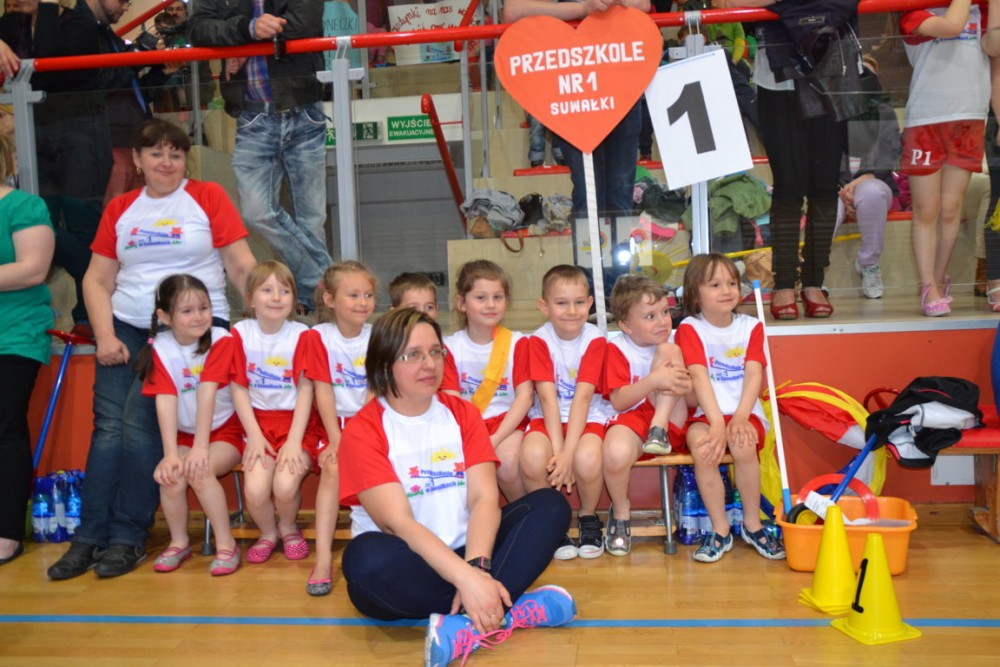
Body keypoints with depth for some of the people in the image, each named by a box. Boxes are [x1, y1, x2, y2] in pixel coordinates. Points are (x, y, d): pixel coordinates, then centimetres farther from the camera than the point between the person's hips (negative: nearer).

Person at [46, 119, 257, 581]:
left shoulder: (208, 197, 4)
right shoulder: (119, 209, 14)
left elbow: (241, 265, -2)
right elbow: (97, 280, 12)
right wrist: (105, 336, -2)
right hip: (126, 327, 4)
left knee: (140, 420, -16)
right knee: (108, 426, -8)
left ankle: (129, 538, -5)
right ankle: (89, 537, -1)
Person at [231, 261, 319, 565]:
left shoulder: (301, 334, -6)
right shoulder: (240, 333, -1)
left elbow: (305, 389, -8)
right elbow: (239, 388, 0)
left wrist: (294, 441, -15)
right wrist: (254, 435, -8)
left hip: (295, 421, -1)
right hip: (259, 422, 2)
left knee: (285, 486, -22)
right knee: (255, 490, -19)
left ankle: (288, 528, 13)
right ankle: (268, 533, 15)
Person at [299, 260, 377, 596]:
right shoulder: (318, 336, -2)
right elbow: (323, 392, -6)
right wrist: (336, 440, -13)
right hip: (336, 423, -1)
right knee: (332, 468, -26)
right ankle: (323, 558, -28)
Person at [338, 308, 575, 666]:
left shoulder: (462, 413, 4)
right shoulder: (362, 431, -10)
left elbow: (484, 498, -9)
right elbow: (397, 523, -22)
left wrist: (477, 567, -27)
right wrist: (466, 578, -34)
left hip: (464, 551, 4)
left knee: (550, 505, -14)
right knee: (368, 557, -37)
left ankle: (467, 626, -30)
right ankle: (512, 609, -25)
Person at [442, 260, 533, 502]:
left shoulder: (517, 342, 1)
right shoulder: (450, 346, 3)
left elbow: (525, 395, -6)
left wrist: (494, 440, -17)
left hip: (507, 421, -1)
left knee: (507, 462, -29)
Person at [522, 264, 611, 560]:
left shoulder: (595, 339, -7)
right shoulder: (539, 340, -5)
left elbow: (582, 397, -17)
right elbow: (548, 397, -14)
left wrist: (567, 453, -25)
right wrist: (557, 450, -23)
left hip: (588, 417, -1)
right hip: (547, 419, 1)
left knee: (587, 459, -33)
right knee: (533, 456, -31)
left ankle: (588, 518, 1)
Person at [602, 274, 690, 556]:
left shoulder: (673, 343, 8)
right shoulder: (617, 348, -2)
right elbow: (619, 401, -13)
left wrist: (685, 388, -18)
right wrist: (653, 380, -27)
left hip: (671, 421, 2)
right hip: (631, 419, -2)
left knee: (669, 350, -13)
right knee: (616, 454, -38)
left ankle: (659, 431, -21)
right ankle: (621, 510, -3)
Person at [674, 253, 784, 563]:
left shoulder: (751, 326, 8)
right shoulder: (690, 328, 1)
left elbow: (754, 374, -5)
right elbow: (699, 376, -13)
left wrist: (740, 418, -22)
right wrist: (717, 422, -26)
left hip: (744, 412, 1)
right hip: (706, 413, -1)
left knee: (743, 444, -31)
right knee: (702, 447, -31)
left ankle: (752, 524, -7)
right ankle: (720, 531, -13)